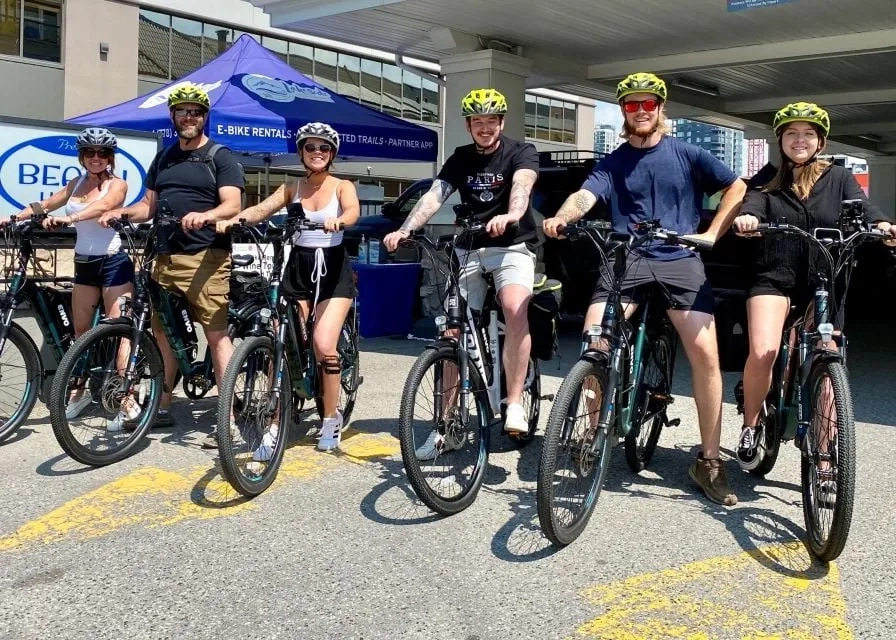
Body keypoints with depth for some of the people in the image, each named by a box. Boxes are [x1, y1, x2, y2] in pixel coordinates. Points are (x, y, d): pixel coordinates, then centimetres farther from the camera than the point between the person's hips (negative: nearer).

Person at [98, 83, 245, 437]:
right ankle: (161, 406, 25)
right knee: (161, 331, 12)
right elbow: (149, 205, 23)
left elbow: (232, 205, -12)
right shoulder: (163, 158, 20)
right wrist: (120, 212, 4)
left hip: (206, 258, -7)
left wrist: (204, 216, -32)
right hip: (166, 256, 7)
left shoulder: (220, 158, 0)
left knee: (217, 334, -10)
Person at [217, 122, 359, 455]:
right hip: (297, 269, 3)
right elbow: (261, 209, -7)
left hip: (333, 269, -2)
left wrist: (338, 221, -44)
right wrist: (232, 220, -28)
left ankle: (331, 418, 6)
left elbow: (353, 212, -20)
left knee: (323, 345, -16)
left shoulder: (342, 187, 2)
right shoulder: (292, 188, 9)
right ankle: (275, 427, 1)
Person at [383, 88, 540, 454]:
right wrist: (405, 230, -25)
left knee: (516, 311, -32)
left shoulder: (521, 153, -4)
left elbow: (522, 185, -26)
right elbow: (434, 196, -7)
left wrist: (511, 215, -49)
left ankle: (514, 404, -24)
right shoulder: (460, 159, 7)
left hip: (512, 247, -4)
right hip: (469, 250, 4)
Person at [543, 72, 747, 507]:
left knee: (705, 353, -14)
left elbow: (737, 187, 15)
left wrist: (712, 234, 4)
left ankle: (709, 460, -1)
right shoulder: (613, 163, 10)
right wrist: (561, 217, -30)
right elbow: (585, 195, -8)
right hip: (625, 259, 1)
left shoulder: (686, 155, 9)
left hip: (680, 260, 0)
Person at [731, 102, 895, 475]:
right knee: (762, 353, -21)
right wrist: (746, 218, -36)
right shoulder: (769, 180, 8)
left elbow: (861, 207, -7)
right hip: (774, 277, -1)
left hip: (823, 281, 1)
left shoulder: (838, 179, 10)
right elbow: (752, 204, -11)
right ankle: (751, 425, 5)